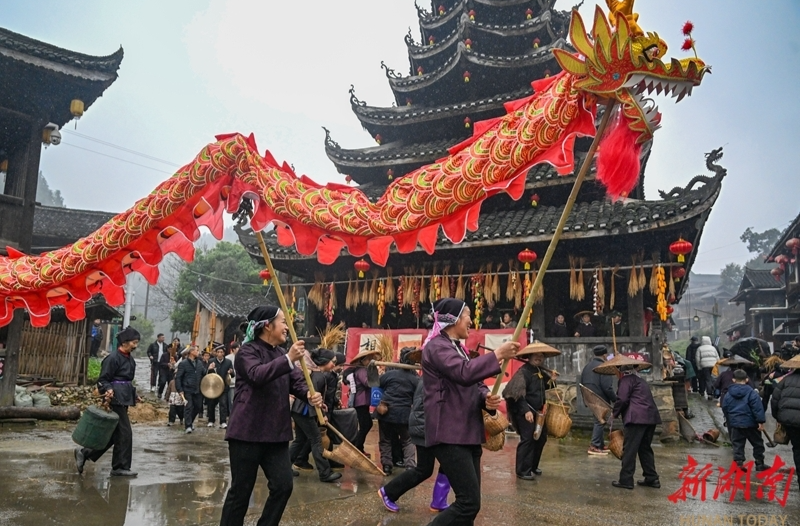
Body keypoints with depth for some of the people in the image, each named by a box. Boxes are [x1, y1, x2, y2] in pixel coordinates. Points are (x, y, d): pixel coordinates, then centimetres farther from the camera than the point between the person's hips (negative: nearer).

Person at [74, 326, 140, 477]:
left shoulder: (130, 359, 14)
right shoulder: (113, 358, -13)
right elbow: (103, 380, -13)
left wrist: (133, 396, 20)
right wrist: (108, 390, -30)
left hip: (125, 399, 9)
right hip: (116, 398, -9)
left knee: (115, 434, 13)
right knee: (125, 432, -5)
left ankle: (84, 453, 24)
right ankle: (121, 467, 5)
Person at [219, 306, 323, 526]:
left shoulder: (281, 354, 14)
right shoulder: (248, 352, -9)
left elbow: (296, 381, 5)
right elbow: (257, 375, -29)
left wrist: (309, 394, -17)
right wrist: (289, 359, -40)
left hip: (276, 433, 7)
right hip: (247, 433, -7)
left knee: (283, 485, 4)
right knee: (241, 490, 3)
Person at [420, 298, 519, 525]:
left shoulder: (458, 348, 20)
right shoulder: (436, 346, -11)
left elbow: (473, 384, 16)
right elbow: (464, 373, -28)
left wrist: (486, 398, -6)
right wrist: (498, 354, -21)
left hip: (467, 432, 10)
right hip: (449, 434, -10)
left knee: (468, 501, 12)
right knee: (469, 502, -13)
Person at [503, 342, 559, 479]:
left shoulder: (542, 372, 11)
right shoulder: (523, 371, -16)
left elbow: (544, 389, 21)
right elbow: (519, 394, -23)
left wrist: (551, 381, 1)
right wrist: (526, 411, -30)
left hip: (538, 411, 9)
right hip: (525, 411, -9)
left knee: (541, 438, 14)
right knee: (527, 439, -8)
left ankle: (533, 466, 29)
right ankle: (522, 471, 1)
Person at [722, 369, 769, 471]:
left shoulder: (728, 394, 3)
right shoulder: (751, 392, -11)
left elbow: (725, 409, 11)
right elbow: (757, 408, -16)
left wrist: (729, 422, 23)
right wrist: (761, 421, -12)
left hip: (735, 424, 3)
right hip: (750, 423, -3)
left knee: (737, 444, 9)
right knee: (757, 443, 13)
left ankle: (739, 463, 3)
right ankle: (760, 464, 19)